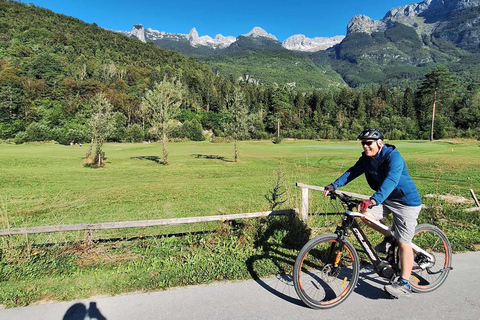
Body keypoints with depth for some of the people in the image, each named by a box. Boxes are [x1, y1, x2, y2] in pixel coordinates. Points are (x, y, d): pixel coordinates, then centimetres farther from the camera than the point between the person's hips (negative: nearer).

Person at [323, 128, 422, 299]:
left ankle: (404, 284, 6)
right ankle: (389, 238, 12)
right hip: (386, 199, 7)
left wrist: (373, 200, -56)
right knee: (365, 214, -15)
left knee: (403, 243, -7)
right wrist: (333, 185, -18)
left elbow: (390, 181, -41)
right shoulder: (366, 158, -3)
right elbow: (352, 172, -3)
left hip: (406, 201, -7)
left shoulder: (393, 157, -26)